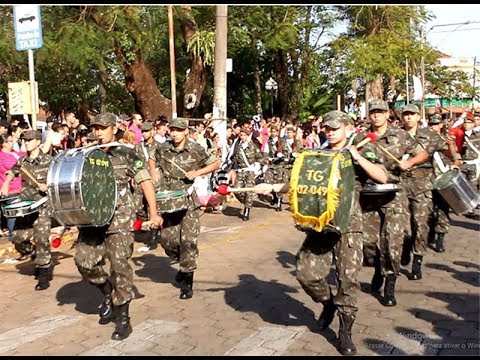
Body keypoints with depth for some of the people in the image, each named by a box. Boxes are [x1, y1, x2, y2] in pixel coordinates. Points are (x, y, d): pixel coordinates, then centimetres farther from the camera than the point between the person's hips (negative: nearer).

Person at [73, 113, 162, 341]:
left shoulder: (126, 155, -2)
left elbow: (145, 182, -4)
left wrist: (153, 213, -10)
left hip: (119, 218, -4)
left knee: (119, 264, -5)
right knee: (83, 260, -4)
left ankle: (122, 318, 8)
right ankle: (108, 292, 25)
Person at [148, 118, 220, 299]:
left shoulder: (196, 149, -8)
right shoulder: (162, 148, 1)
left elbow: (216, 163, 1)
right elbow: (151, 158, 23)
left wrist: (197, 172, -11)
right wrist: (153, 172, 4)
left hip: (188, 200, -3)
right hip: (168, 200, 3)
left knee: (188, 239, -6)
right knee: (167, 239, 3)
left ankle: (187, 281, 6)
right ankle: (183, 263, 34)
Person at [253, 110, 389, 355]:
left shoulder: (361, 152, 4)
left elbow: (382, 178, -9)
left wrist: (357, 157, -14)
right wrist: (272, 187, 2)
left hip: (348, 223, -3)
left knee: (348, 276, -3)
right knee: (306, 272, -5)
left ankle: (345, 331, 14)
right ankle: (328, 302, 27)